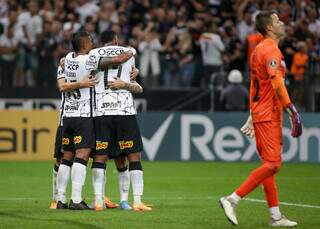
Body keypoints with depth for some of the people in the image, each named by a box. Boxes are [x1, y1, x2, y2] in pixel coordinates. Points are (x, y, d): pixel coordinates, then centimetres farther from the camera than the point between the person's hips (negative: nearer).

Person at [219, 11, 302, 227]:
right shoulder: (271, 50, -13)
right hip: (269, 115, -10)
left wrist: (253, 116, 26)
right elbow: (277, 83, -24)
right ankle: (232, 200, -16)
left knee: (269, 164, 9)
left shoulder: (259, 49, 17)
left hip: (261, 113, 10)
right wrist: (292, 110, -27)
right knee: (273, 164, -13)